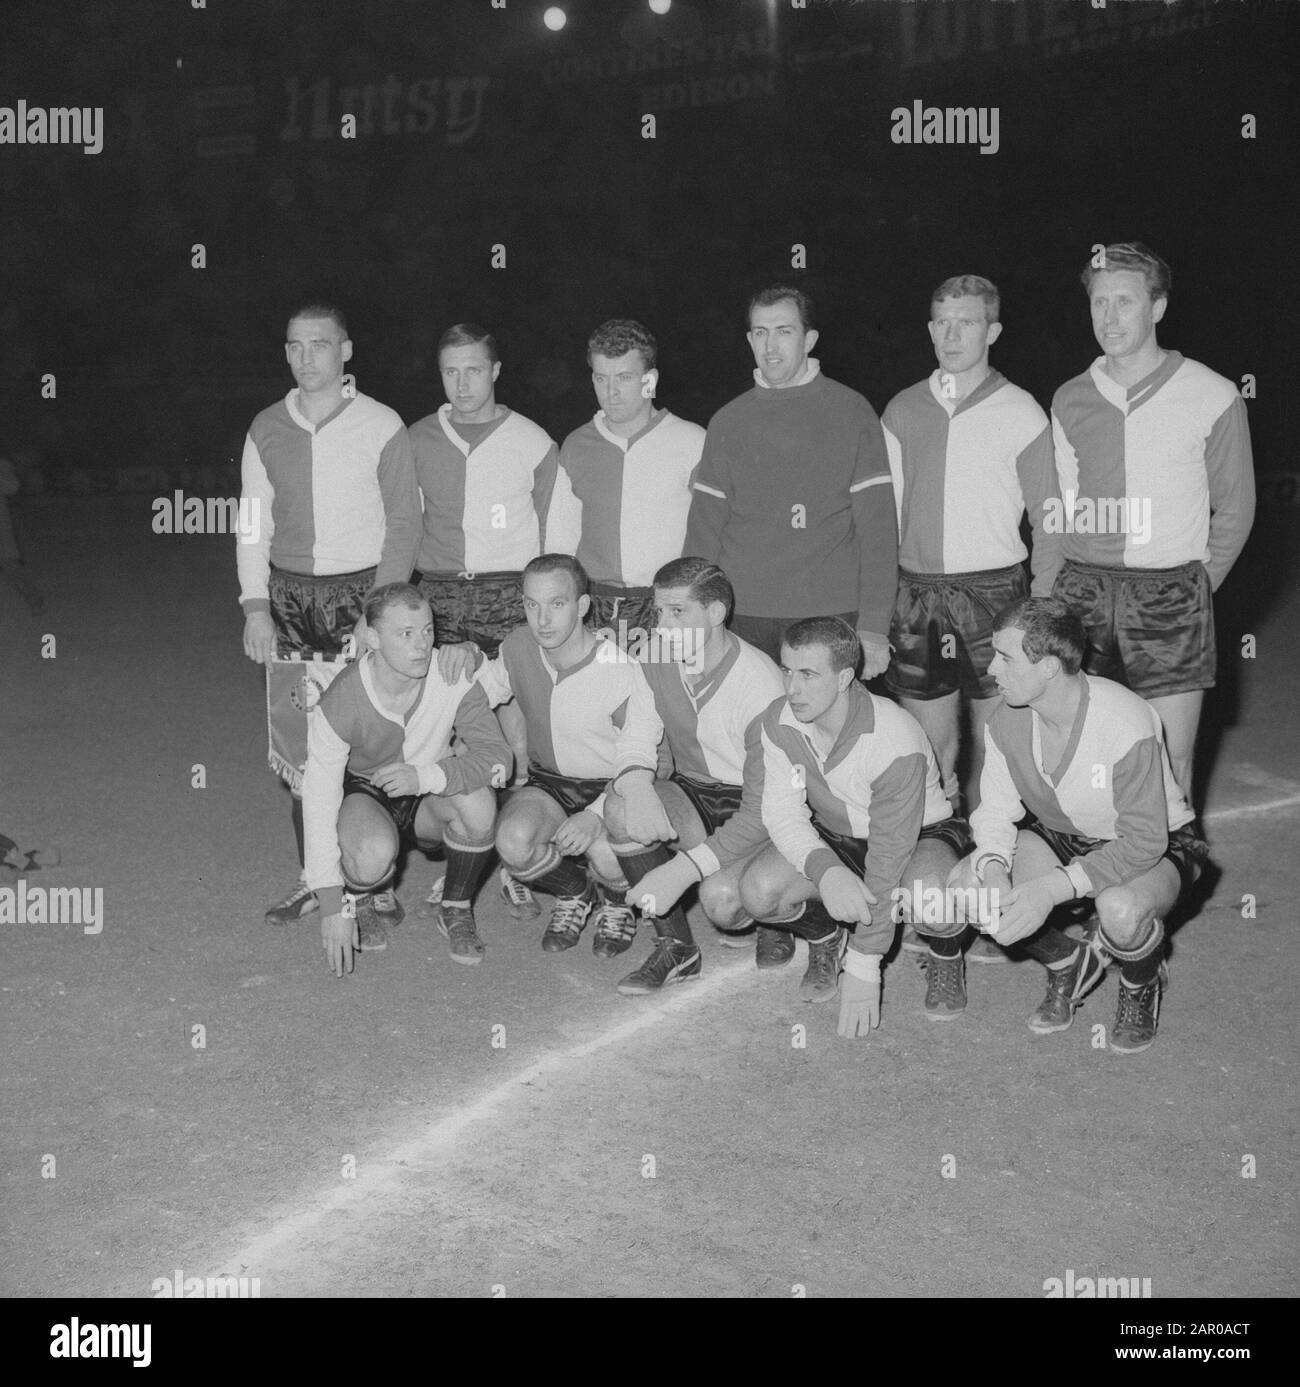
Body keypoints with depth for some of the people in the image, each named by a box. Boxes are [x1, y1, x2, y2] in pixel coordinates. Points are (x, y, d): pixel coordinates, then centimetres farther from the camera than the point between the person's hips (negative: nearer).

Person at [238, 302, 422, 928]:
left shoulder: (381, 426, -2)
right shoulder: (267, 429, 8)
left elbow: (403, 524, -2)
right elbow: (253, 524, 11)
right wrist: (256, 607, 1)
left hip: (362, 592, -3)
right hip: (289, 598, 3)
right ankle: (315, 877, 14)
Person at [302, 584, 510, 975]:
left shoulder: (454, 678, -22)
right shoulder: (339, 705, -26)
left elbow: (497, 757, -26)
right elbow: (319, 801, -23)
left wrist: (425, 776, -43)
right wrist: (331, 907, -25)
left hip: (429, 800, 2)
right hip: (363, 793, -2)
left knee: (478, 801, -32)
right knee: (374, 854, -36)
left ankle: (456, 910, -4)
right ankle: (355, 902, 4)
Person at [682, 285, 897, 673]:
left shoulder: (851, 412, 2)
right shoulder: (727, 422, 9)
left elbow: (878, 528, -2)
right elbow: (703, 529, 8)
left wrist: (874, 626, -8)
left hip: (831, 616, -2)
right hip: (743, 618, 2)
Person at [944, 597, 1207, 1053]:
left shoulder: (1125, 723, -33)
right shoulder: (1006, 723, -14)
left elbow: (1145, 841, -31)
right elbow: (995, 813, -5)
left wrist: (1051, 890, -39)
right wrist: (993, 868, -29)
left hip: (1156, 847, -5)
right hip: (1060, 839, 6)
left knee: (1121, 911, -40)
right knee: (962, 887, -18)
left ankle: (1142, 985, 0)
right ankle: (1069, 964, 10)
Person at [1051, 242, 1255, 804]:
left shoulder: (1213, 396, -1)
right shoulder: (1069, 401, 8)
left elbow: (1235, 507, 6)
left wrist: (1196, 584, 1)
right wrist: (1081, 583, 8)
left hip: (1171, 601, -2)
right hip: (1082, 595, 3)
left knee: (1171, 767, 0)